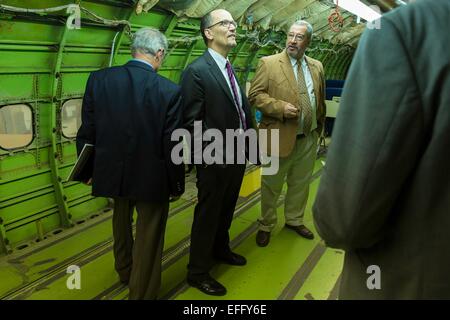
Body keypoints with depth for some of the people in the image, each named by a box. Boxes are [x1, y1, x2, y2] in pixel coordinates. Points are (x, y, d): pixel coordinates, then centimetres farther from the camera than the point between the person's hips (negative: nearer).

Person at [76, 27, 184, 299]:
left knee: (121, 221, 30)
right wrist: (177, 184, 0)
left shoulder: (99, 79, -9)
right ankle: (142, 292, 31)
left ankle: (124, 270, 54)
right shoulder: (170, 90, -18)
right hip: (151, 177, -4)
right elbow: (172, 146, -14)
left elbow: (86, 133, -3)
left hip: (112, 171, 5)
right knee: (148, 237, 14)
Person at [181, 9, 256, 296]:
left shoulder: (230, 69, 10)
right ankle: (198, 272, 25)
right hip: (215, 161, -7)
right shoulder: (197, 71, -15)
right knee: (208, 214, 7)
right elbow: (192, 122, -18)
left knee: (226, 210, 23)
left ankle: (220, 249, 46)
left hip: (237, 156, 8)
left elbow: (242, 110, 12)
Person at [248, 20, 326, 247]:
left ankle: (294, 220, 37)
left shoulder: (317, 67, 9)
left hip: (309, 139, 5)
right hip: (280, 137, -4)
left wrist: (319, 127, 19)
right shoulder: (269, 63, -6)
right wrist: (280, 107, -21)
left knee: (300, 184, 17)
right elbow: (255, 95, -10)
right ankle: (266, 226, 26)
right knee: (271, 186, 8)